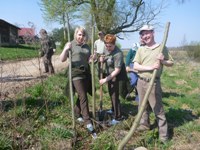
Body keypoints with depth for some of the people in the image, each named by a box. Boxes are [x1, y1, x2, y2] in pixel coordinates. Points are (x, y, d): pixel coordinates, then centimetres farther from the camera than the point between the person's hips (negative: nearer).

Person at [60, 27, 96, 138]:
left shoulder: (87, 47, 13)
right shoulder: (71, 45, -2)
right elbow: (62, 59, -7)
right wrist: (66, 49, -24)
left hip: (86, 73, 6)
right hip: (76, 73, -6)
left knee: (82, 95, 14)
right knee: (83, 96, -12)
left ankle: (77, 113, 34)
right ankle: (88, 122, -11)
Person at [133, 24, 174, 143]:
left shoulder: (162, 48, -1)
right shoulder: (140, 50, 5)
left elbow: (171, 63, 5)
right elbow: (135, 66, -4)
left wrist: (163, 61, -16)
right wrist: (150, 68, -17)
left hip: (154, 83, -4)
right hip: (141, 82, 4)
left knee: (158, 109, 0)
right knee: (143, 106, 17)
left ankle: (164, 134, 9)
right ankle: (145, 124, 36)